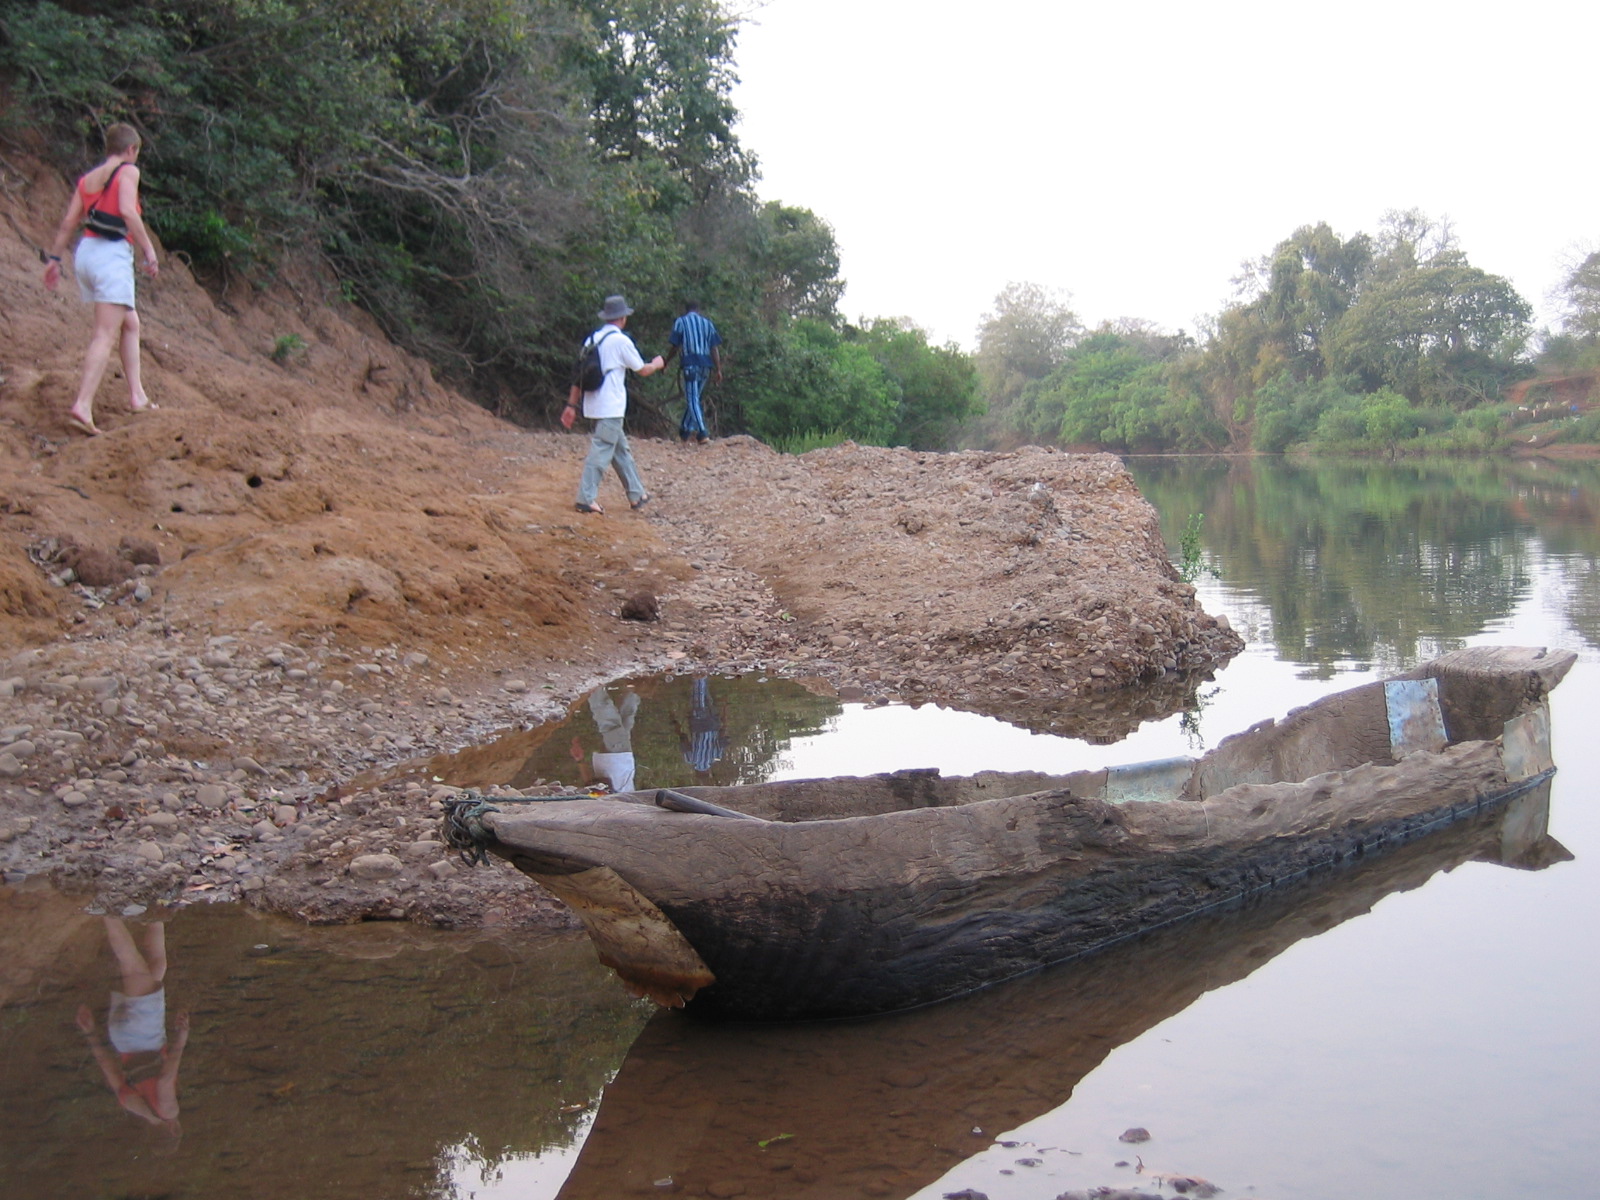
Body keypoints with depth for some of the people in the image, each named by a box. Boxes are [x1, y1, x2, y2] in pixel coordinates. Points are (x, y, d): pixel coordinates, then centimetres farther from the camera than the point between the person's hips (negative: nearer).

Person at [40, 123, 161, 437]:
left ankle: (136, 395, 18)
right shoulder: (128, 171, 0)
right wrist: (149, 250, -13)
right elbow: (128, 212, -15)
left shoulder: (87, 179, 18)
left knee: (130, 323, 21)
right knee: (105, 335, -12)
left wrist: (54, 258, 17)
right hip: (112, 253, -8)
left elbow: (68, 222, 14)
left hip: (85, 251, 8)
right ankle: (83, 406, -24)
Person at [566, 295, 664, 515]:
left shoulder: (592, 339, 12)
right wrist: (657, 364, 22)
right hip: (611, 407, -8)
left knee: (620, 449, 16)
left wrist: (572, 404, 14)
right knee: (601, 451, -8)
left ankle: (636, 495, 24)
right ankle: (586, 498, -13)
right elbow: (643, 370, 1)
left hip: (593, 405, 8)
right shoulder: (621, 340, -8)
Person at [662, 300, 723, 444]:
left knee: (692, 399, -8)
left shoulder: (681, 322, 3)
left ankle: (702, 434, -22)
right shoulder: (707, 323, 14)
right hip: (706, 365, 5)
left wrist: (666, 362, 15)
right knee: (693, 398, 15)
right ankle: (684, 433, 20)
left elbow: (675, 347, 1)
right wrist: (718, 370, 7)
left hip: (690, 363, -5)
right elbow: (714, 348, 8)